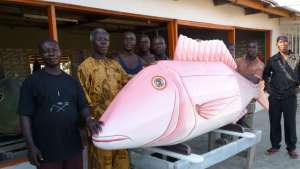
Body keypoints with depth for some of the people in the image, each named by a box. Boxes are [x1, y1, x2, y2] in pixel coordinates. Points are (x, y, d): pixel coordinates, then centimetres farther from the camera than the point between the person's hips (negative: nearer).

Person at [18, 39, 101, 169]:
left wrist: (88, 119, -14)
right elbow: (25, 115, -4)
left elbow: (83, 106, 8)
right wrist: (31, 146, -10)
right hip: (47, 150, -3)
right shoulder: (32, 81, -3)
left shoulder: (71, 81, 8)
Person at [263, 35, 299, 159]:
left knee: (290, 122, 6)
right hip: (275, 97, 1)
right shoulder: (272, 60, 4)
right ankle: (275, 145, 24)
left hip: (290, 96, -1)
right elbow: (265, 74, 16)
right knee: (274, 122, 9)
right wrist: (267, 86, 6)